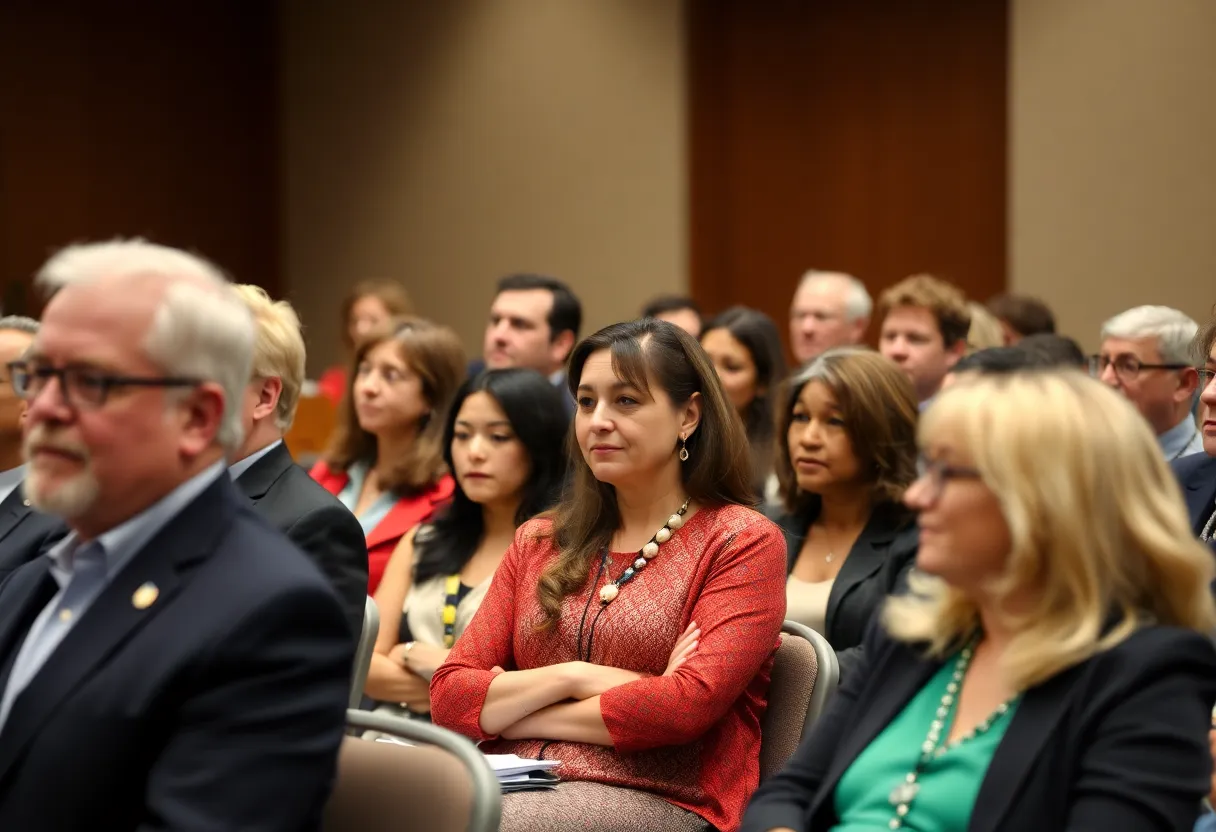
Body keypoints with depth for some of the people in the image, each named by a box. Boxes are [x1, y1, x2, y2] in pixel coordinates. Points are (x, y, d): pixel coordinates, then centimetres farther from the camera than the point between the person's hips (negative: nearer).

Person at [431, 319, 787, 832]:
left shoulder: (744, 543, 5)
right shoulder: (537, 543, 21)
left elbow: (690, 703, -10)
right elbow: (449, 699, 11)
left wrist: (523, 716, -2)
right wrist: (573, 679, -8)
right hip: (520, 786, 5)